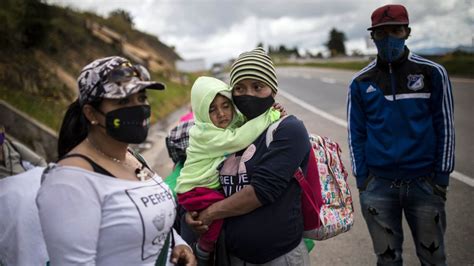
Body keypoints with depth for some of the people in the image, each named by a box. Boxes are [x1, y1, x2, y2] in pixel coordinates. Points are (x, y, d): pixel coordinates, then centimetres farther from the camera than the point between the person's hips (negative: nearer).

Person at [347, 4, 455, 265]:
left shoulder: (432, 73, 0)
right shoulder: (361, 82, 3)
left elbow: (445, 126, 2)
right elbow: (356, 133, 5)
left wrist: (442, 176, -1)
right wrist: (361, 178, 0)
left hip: (424, 182, 0)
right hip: (377, 184, 1)